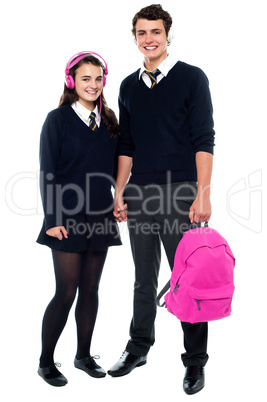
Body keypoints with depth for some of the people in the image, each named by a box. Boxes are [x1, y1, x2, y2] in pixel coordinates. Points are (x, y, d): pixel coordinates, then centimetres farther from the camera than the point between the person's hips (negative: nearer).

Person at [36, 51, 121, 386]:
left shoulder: (108, 120, 10)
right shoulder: (58, 119, -5)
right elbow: (47, 172, -8)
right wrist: (52, 218, -13)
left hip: (100, 217, 5)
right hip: (68, 219, -5)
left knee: (90, 290, 12)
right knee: (66, 292, -2)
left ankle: (84, 355, 27)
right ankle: (46, 362, 16)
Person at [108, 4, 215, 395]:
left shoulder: (192, 78, 1)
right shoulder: (129, 86, 14)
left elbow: (203, 140, -6)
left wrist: (203, 194, -13)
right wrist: (119, 194, 11)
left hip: (180, 192, -4)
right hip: (139, 194, 4)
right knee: (144, 278, 13)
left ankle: (195, 360, 17)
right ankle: (138, 348, 29)